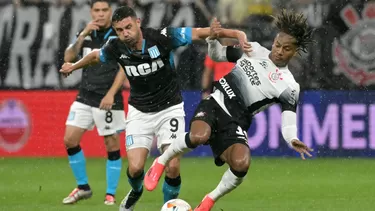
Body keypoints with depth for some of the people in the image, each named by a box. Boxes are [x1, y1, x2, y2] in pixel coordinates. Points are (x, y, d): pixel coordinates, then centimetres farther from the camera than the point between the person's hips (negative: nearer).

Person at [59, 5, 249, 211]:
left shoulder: (161, 38, -22)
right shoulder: (116, 48, -12)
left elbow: (198, 33, -20)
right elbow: (96, 55, 11)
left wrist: (236, 34, -30)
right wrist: (73, 66, 28)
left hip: (169, 109, -2)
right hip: (140, 112, 2)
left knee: (172, 167, -15)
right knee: (135, 167, -10)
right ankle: (136, 192, 26)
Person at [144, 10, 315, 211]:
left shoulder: (289, 87, 1)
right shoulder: (254, 50, 10)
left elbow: (288, 122, -6)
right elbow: (216, 55, 21)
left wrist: (292, 140, -29)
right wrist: (212, 38, -1)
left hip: (235, 123, -1)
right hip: (215, 104, 1)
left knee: (241, 164, -30)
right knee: (199, 136, -36)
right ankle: (161, 162, -7)